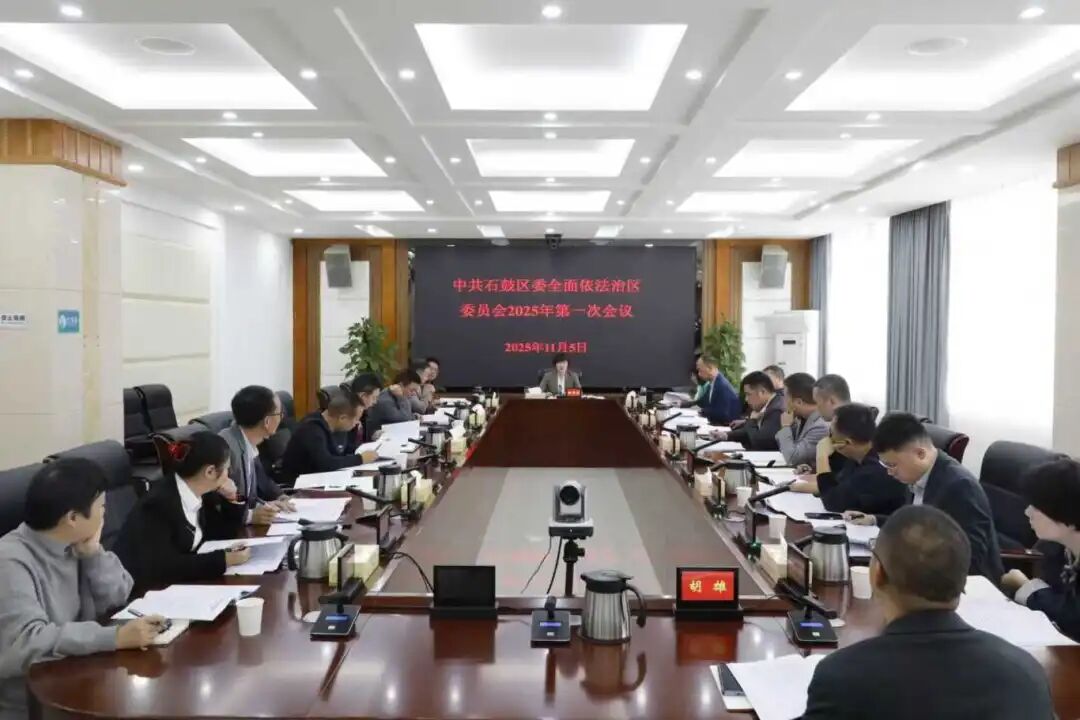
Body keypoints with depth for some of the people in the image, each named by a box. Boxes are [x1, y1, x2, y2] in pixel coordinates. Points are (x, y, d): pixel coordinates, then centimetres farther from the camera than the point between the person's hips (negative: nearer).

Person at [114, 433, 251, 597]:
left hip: (178, 582, 7)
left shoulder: (195, 494, 0)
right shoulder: (159, 503, -22)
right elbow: (163, 567, -29)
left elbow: (219, 534, 12)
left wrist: (231, 500, -3)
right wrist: (223, 560, -28)